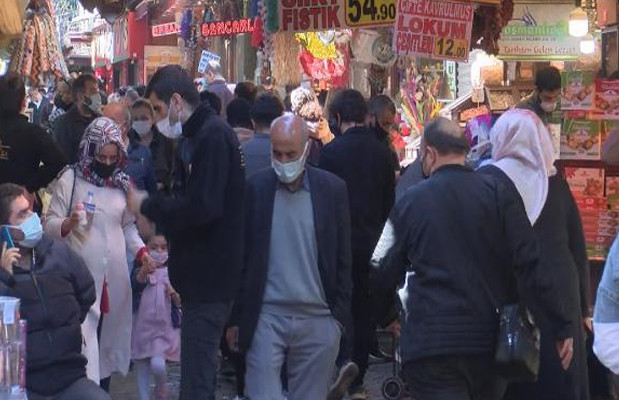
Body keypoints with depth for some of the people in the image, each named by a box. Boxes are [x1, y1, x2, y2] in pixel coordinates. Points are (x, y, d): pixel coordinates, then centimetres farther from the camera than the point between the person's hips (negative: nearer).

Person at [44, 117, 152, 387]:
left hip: (115, 273, 5)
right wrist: (68, 223, -26)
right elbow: (50, 224, -5)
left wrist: (141, 251, 2)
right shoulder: (70, 179, -4)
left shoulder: (122, 183, 10)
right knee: (83, 336, -11)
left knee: (109, 331, 11)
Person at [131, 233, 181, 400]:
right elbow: (133, 288, -23)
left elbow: (180, 304, 6)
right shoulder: (140, 271, 0)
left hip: (164, 328, -1)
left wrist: (175, 295, -15)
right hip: (142, 327, 1)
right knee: (142, 370, 4)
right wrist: (144, 272, -41)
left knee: (157, 364, -16)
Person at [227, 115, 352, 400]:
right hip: (266, 317, -1)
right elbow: (240, 256, 5)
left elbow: (343, 258, 6)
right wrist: (235, 318, 4)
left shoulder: (333, 189, 1)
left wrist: (340, 315, 2)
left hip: (317, 319, 1)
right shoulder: (255, 188, 0)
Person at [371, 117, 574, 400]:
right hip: (490, 338, 2)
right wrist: (560, 326, -5)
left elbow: (383, 278, 6)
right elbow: (530, 262, -8)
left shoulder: (409, 202, 1)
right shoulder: (498, 192, 0)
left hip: (430, 342, -2)